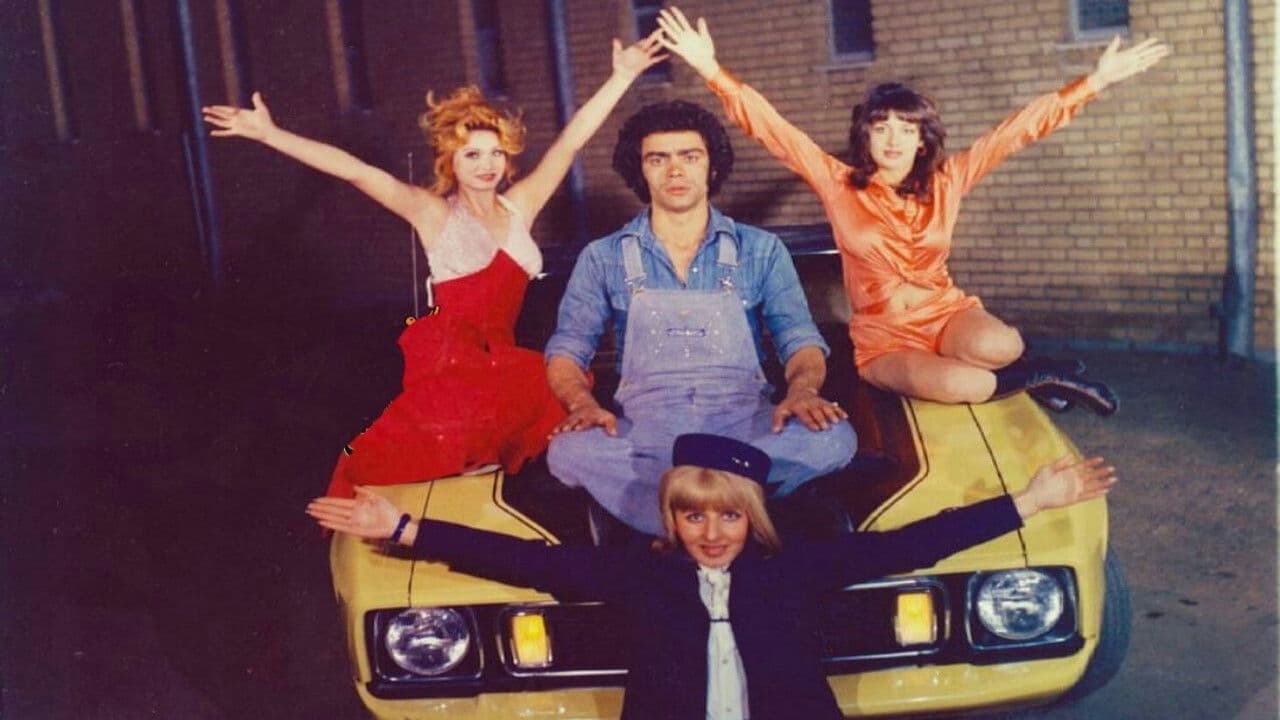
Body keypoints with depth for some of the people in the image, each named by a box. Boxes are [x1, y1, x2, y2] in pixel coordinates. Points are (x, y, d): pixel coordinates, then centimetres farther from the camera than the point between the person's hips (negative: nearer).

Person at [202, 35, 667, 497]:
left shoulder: (519, 206, 11)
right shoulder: (434, 213, 0)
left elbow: (570, 142, 9)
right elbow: (355, 171, -9)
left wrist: (622, 76, 7)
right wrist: (268, 134, -15)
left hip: (500, 358, 6)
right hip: (445, 360, -6)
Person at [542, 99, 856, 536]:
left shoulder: (761, 251, 13)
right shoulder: (604, 258, 13)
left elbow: (800, 339, 8)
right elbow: (567, 349, 8)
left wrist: (801, 389, -17)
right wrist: (582, 402, -16)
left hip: (744, 419, 1)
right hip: (646, 425, 0)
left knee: (832, 439, -31)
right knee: (568, 451, -34)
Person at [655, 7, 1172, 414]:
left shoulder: (946, 181, 0)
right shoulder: (838, 185, -6)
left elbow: (1018, 130, 0)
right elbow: (771, 129, -12)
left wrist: (1095, 81, -3)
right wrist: (711, 69, -21)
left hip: (947, 314, 2)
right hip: (883, 336, -1)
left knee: (1001, 346, -35)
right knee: (952, 384, -35)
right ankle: (1042, 375, -6)